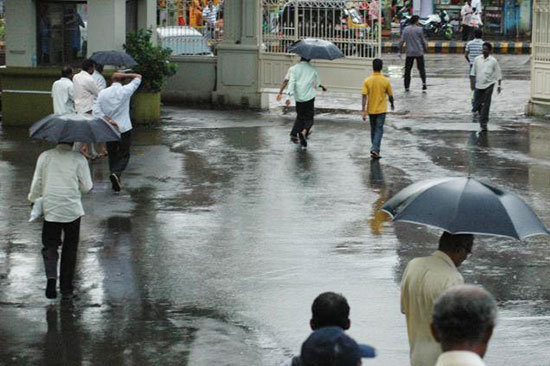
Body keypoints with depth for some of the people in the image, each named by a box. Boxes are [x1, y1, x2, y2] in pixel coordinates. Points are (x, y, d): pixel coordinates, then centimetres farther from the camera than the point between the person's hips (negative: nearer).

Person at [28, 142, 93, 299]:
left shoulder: (45, 156, -3)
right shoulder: (79, 159, -6)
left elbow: (37, 183, 1)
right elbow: (87, 187, -3)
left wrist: (33, 198, 20)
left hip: (50, 209, 1)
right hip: (72, 210, -1)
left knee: (50, 245, 12)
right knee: (70, 248, 12)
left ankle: (51, 276, -14)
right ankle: (66, 288, 14)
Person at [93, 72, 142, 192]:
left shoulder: (103, 93, 0)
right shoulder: (126, 90, -8)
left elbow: (96, 111, -7)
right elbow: (138, 77, 4)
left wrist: (108, 120, -9)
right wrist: (123, 76, -1)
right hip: (124, 128, -3)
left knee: (112, 155, 15)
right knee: (124, 155, 4)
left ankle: (115, 182, 15)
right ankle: (116, 173, -23)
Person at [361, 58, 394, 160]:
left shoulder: (367, 81, -8)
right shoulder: (386, 81, -9)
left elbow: (364, 96, -12)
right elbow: (390, 95, 1)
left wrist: (363, 110, -11)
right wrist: (392, 105, 21)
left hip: (371, 110, 2)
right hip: (381, 110, -2)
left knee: (373, 129, 17)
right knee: (379, 130, -1)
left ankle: (375, 149, 29)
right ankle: (375, 149, -17)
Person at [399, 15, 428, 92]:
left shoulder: (406, 29, 2)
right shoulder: (419, 29, -4)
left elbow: (402, 41, 1)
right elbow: (423, 41, 0)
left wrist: (400, 51, 6)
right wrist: (425, 48, 16)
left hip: (409, 52, 2)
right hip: (419, 52, -2)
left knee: (407, 70, 8)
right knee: (421, 68, 6)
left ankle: (406, 87, 7)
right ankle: (424, 82, -11)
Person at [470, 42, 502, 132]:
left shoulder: (493, 61, -2)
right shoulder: (477, 59, 5)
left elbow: (498, 74, 2)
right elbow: (473, 72, 12)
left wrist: (499, 85, -2)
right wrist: (472, 82, 4)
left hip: (489, 85, -3)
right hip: (478, 85, 3)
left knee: (486, 105, -7)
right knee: (476, 104, 6)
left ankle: (483, 123, -3)